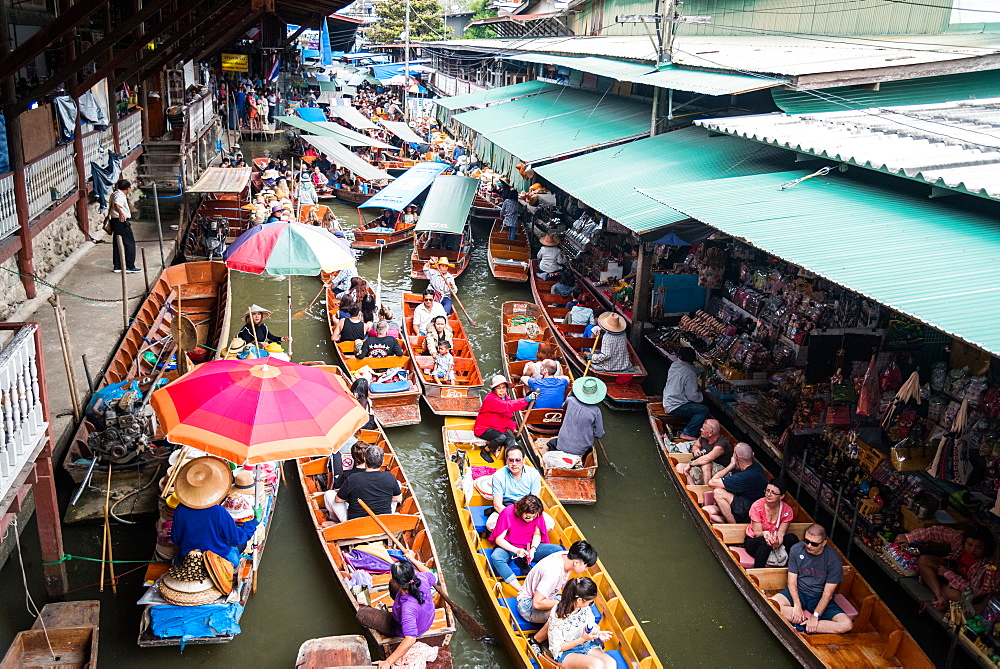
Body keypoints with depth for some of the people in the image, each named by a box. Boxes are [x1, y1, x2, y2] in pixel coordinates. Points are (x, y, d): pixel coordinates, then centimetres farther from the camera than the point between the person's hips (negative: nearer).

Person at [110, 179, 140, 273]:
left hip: (116, 221, 11)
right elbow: (116, 205, -37)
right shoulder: (119, 195, -16)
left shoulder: (116, 193, 16)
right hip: (122, 221, -11)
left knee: (117, 244, 12)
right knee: (130, 243, -6)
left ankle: (117, 266, 16)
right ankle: (130, 266, -6)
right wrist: (120, 212, -56)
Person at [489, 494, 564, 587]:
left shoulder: (537, 515, -10)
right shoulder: (507, 513, -20)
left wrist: (533, 549, -16)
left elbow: (537, 535, 4)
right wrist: (516, 550, -29)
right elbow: (499, 539, -16)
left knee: (558, 550, -20)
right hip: (509, 548, -3)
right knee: (496, 557, -39)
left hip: (529, 547, 3)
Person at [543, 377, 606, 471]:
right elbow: (599, 435, -9)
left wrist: (572, 392, 25)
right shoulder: (596, 411, -17)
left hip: (563, 445, 1)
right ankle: (576, 459, 8)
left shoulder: (571, 401, -11)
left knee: (551, 443, 29)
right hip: (581, 450, -1)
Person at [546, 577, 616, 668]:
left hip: (587, 646, 6)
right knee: (597, 664, -33)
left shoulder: (585, 607, -4)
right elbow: (557, 648, -13)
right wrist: (582, 639, -22)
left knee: (611, 663, -25)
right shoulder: (557, 614, -21)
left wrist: (598, 633, -7)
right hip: (566, 653, -6)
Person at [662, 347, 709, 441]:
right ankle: (687, 433, -12)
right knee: (704, 410, -12)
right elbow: (692, 396, -18)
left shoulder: (674, 365, 3)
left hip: (667, 403, 9)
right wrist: (701, 397, 2)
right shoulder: (690, 374, -21)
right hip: (675, 407, -9)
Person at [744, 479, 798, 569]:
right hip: (753, 541, -2)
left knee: (792, 538, -27)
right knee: (765, 541, -38)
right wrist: (764, 534, -40)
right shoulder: (757, 506, -17)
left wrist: (777, 542, -40)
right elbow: (757, 533, -15)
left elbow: (780, 534, -15)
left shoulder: (787, 510, -10)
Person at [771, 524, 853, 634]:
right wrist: (797, 605, -21)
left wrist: (815, 616, -21)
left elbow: (827, 593, -13)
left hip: (820, 598, 0)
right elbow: (792, 582, -6)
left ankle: (801, 627, -21)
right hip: (798, 593, 0)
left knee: (847, 625, -25)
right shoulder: (796, 549, -9)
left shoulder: (834, 559, -15)